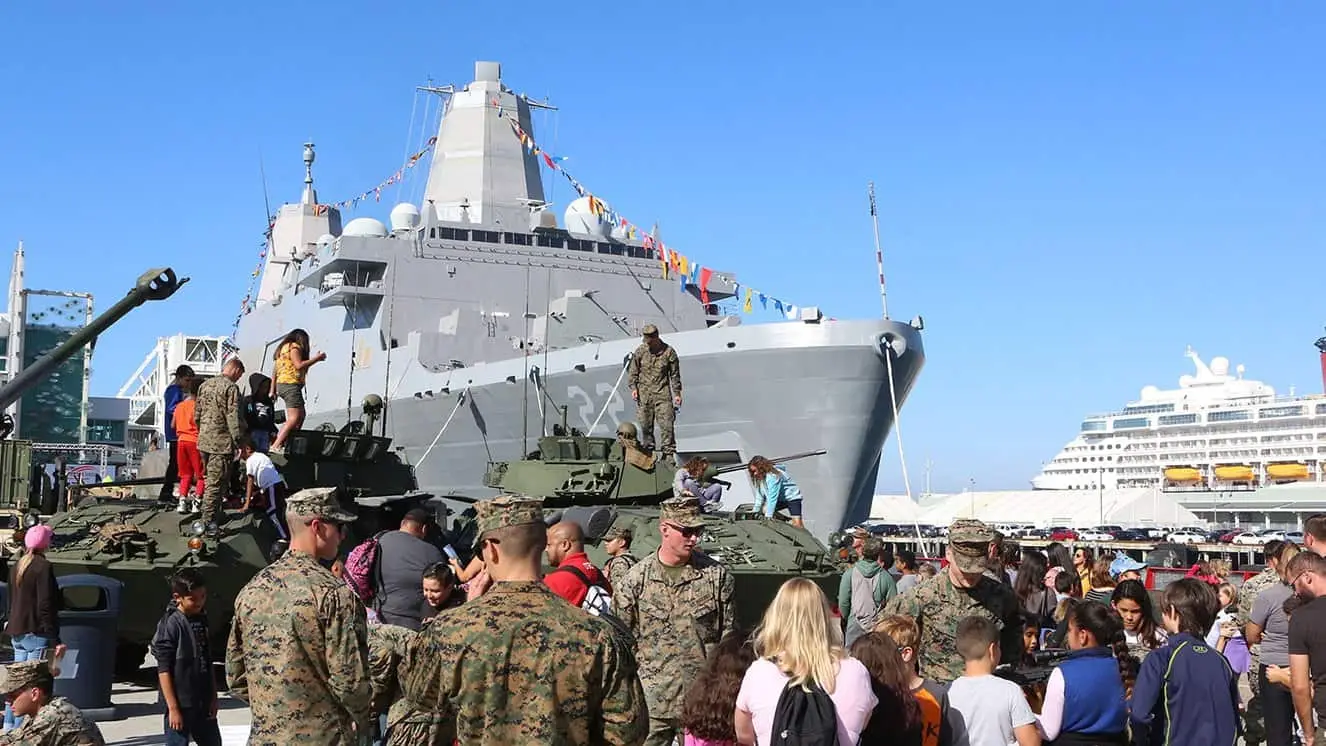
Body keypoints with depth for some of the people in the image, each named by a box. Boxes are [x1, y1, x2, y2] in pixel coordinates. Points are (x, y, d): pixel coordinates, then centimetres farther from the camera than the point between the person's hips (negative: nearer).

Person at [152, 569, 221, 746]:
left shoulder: (201, 620, 8)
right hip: (181, 704, -7)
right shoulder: (171, 624, -13)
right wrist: (173, 708, -17)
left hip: (203, 703, 7)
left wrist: (213, 698, 11)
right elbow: (163, 669, -15)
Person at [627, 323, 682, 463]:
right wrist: (633, 387, -1)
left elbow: (675, 374, 6)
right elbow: (633, 371, 10)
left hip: (663, 394, -1)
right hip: (644, 394, 2)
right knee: (645, 425, 5)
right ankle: (648, 451, 17)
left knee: (667, 424, -7)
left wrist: (677, 393, 5)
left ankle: (668, 452, -1)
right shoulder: (640, 351, 2)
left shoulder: (669, 352, -1)